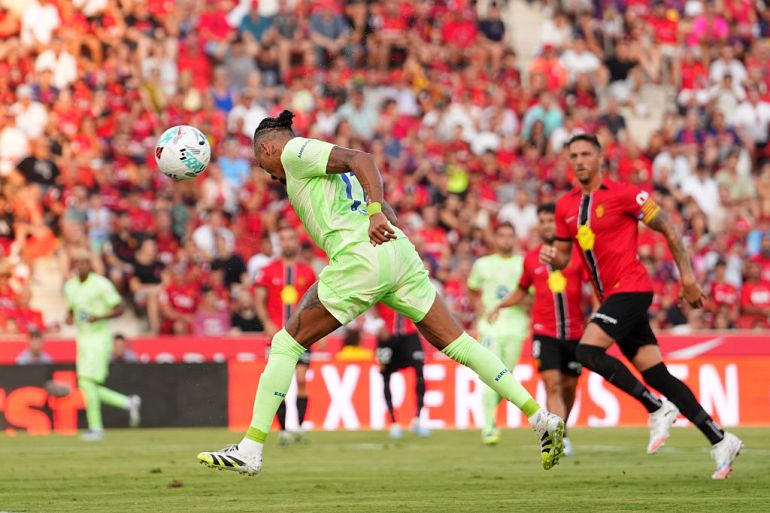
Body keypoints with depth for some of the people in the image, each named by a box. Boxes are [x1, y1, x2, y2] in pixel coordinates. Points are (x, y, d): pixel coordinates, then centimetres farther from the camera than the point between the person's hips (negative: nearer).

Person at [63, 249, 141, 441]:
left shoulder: (101, 284, -10)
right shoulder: (70, 286, 10)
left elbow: (120, 308, -8)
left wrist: (99, 317, -22)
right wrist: (69, 317, 0)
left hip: (99, 338, -7)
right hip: (82, 339, 7)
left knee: (87, 382, -14)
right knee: (85, 386, 4)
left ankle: (96, 428, -5)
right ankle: (128, 403, 19)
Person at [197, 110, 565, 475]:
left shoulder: (294, 152, 6)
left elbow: (361, 159, -13)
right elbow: (389, 217, 24)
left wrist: (375, 213, -23)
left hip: (360, 257, -8)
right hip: (400, 253, 8)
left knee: (286, 343, 2)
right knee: (458, 344, 7)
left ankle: (250, 449, -2)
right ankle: (541, 418, 0)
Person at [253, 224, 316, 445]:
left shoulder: (307, 272, 9)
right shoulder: (268, 271, 5)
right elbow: (259, 300, 3)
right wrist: (267, 323, -12)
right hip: (277, 335, 0)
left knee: (301, 380, -10)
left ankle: (299, 427, -4)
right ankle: (283, 430, 1)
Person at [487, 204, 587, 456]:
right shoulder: (531, 258, 7)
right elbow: (522, 290, 22)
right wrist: (499, 306, 8)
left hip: (574, 331, 0)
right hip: (544, 331, 0)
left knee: (569, 386, 10)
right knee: (552, 384, -16)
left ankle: (560, 431, 32)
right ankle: (561, 438, -23)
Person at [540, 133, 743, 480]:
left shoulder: (623, 194, -8)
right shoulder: (565, 207, 11)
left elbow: (668, 228, -4)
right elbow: (563, 257, 18)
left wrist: (687, 275, -6)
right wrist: (552, 257, -6)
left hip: (631, 288, -7)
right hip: (610, 296, 7)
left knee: (588, 351, -21)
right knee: (657, 375, 3)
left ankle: (658, 409, -11)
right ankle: (721, 441, 6)